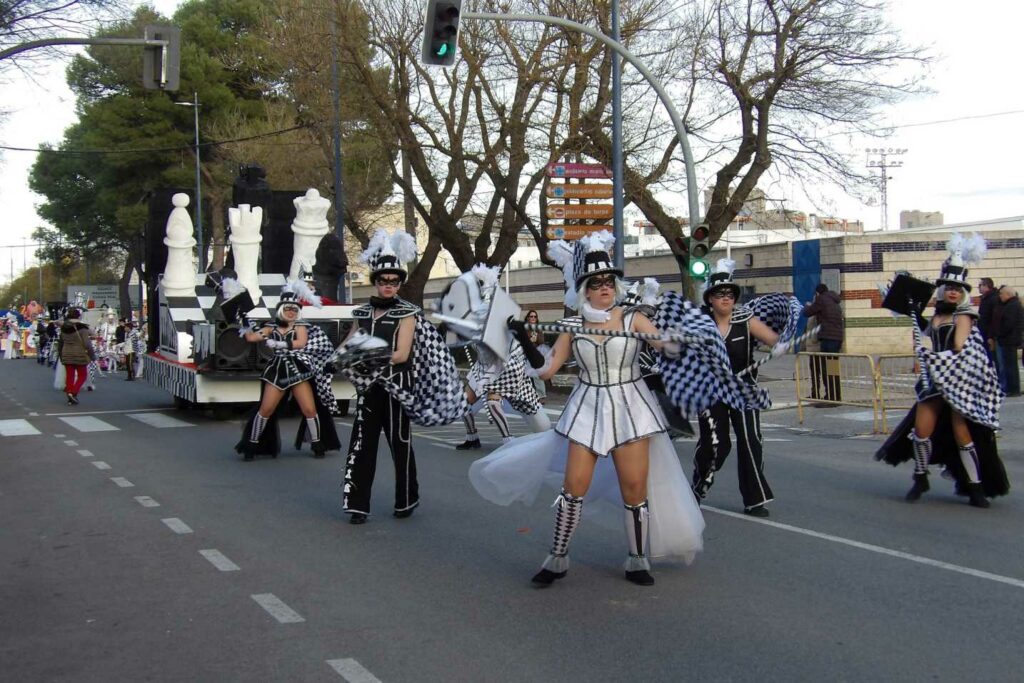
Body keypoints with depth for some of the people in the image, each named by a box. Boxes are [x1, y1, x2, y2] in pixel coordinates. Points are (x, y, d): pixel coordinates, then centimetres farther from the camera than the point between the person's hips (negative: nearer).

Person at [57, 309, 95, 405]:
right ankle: (73, 393, -12)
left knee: (69, 375, 9)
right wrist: (92, 355, -7)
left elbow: (60, 343, 16)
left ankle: (70, 399, 9)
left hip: (67, 355, 5)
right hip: (80, 355, -5)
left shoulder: (63, 328, 8)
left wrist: (60, 354, 27)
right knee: (82, 375, 7)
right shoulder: (82, 328, -12)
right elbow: (87, 343, -16)